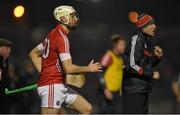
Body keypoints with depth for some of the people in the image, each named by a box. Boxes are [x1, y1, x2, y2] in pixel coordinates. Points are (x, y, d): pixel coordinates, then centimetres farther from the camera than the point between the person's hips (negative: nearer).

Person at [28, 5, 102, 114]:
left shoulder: (53, 35, 15)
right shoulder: (62, 38, -16)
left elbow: (33, 54, 23)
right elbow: (68, 68, -22)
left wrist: (44, 73, 15)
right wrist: (89, 68, -7)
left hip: (61, 86, 10)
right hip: (52, 87, -10)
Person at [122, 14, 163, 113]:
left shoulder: (147, 41, 14)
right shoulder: (136, 40, -15)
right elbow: (131, 65, -22)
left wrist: (158, 57, 2)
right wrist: (151, 74, -16)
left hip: (143, 89, 10)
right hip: (134, 90, -10)